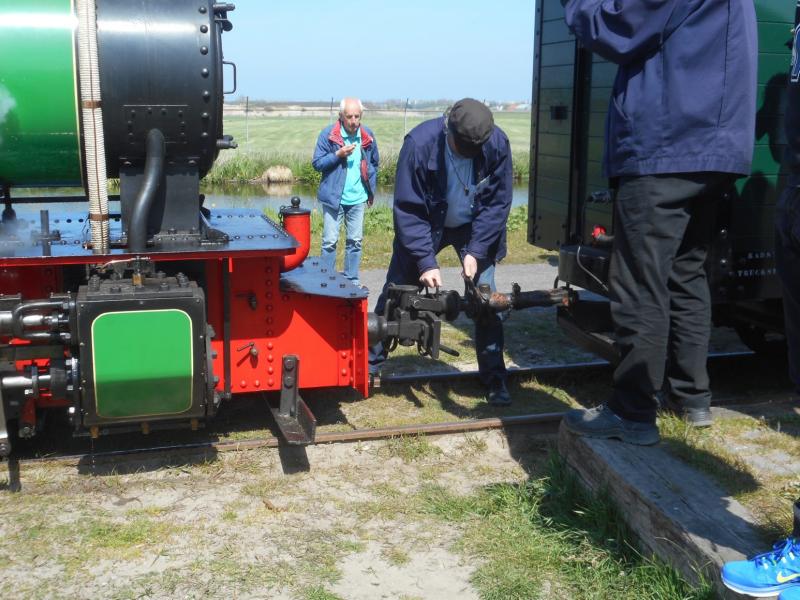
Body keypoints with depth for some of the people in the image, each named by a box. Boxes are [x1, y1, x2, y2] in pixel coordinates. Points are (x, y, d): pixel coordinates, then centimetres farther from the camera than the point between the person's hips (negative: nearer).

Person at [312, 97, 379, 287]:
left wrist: (371, 191, 8)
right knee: (330, 241, 2)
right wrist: (338, 154, -21)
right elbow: (317, 163, -8)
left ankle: (352, 279, 21)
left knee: (355, 241, 10)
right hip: (333, 198, -3)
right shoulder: (328, 134, -10)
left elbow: (374, 163, 13)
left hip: (358, 198, 3)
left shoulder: (367, 136, 1)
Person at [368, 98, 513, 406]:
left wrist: (476, 251, -21)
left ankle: (495, 379, 6)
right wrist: (425, 260, -29)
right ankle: (370, 365, 21)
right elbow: (407, 209, -25)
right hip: (424, 227, -1)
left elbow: (497, 202, -14)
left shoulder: (497, 143, -24)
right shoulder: (420, 143, -30)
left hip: (474, 227, 1)